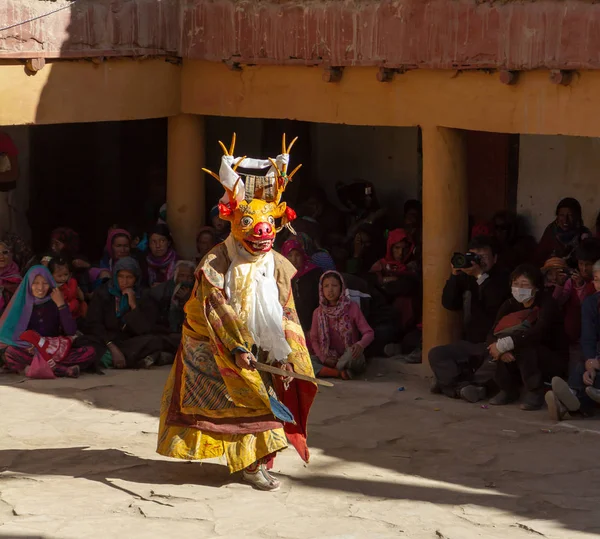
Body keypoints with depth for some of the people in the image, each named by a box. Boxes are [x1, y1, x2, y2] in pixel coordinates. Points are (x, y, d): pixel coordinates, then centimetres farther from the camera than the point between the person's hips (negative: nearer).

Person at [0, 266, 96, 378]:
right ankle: (65, 370, -37)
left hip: (57, 354, 1)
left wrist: (61, 305, -11)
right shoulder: (21, 304, 2)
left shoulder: (55, 303, 5)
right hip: (30, 353, -1)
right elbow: (12, 332, -4)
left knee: (90, 352, -23)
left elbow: (71, 331, -5)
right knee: (10, 353, -35)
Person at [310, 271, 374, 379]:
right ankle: (339, 373, -26)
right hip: (329, 359, 2)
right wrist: (324, 358, -12)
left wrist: (360, 345, -30)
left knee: (351, 352, -38)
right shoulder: (318, 313, 4)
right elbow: (314, 339, 6)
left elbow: (369, 333, -7)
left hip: (350, 358, -2)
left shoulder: (352, 307, -4)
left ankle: (325, 371, -14)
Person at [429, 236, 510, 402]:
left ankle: (451, 381, -26)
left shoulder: (502, 278, -5)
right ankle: (467, 387, -32)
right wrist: (454, 275, -12)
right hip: (470, 343, 5)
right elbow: (449, 304, -2)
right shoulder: (466, 278, 8)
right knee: (435, 354, -16)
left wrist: (480, 275, -26)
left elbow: (496, 304, -23)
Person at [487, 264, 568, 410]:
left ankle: (535, 392, -20)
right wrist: (500, 348, -35)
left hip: (554, 361, -5)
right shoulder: (510, 304, -3)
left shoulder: (547, 303, -18)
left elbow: (538, 332, -36)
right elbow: (493, 335, -12)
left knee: (523, 345, -31)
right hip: (523, 365, 5)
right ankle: (508, 389, -3)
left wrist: (503, 345, -41)